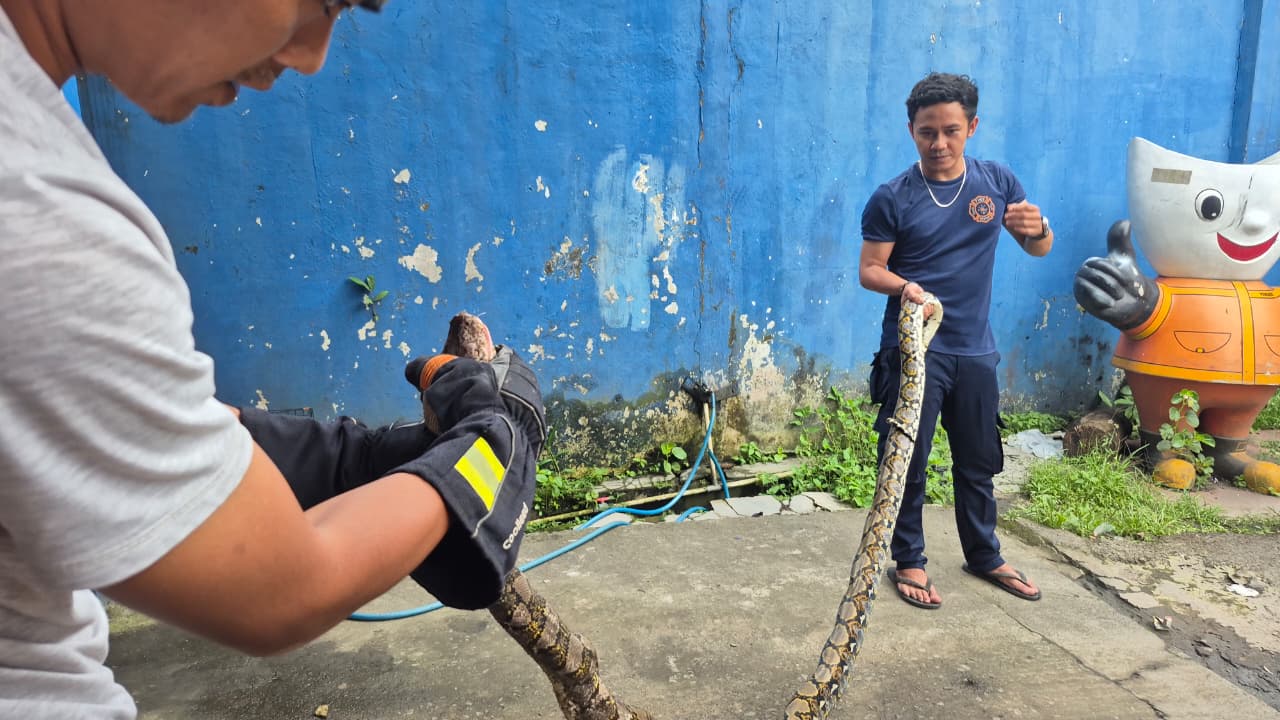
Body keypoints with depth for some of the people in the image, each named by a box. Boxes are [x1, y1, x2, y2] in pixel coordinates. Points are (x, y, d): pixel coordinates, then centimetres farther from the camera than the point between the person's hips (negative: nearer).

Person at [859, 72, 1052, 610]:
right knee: (908, 461, 2)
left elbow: (1040, 249, 8)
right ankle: (909, 561, 20)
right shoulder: (892, 198, -7)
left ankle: (984, 555, 35)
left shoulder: (998, 182, 4)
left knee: (979, 461, 16)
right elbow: (869, 270, -6)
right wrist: (904, 287, -27)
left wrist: (1036, 228, -15)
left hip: (975, 349, 4)